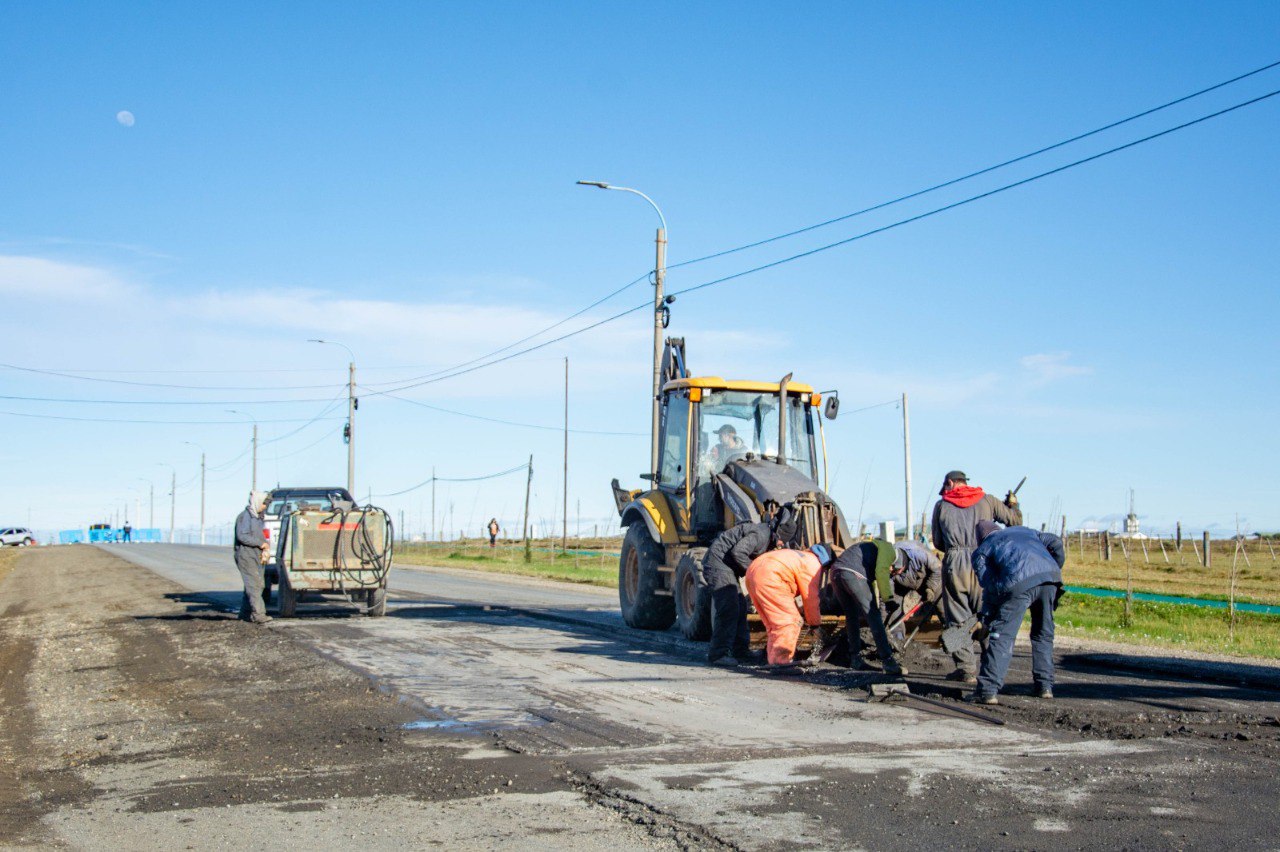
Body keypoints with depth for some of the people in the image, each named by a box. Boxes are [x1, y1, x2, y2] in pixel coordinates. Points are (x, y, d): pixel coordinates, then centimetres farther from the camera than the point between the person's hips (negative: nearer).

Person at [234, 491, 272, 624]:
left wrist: (264, 549, 6)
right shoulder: (245, 516, -11)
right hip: (245, 555, -9)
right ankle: (258, 614, -18)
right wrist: (260, 543, -16)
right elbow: (242, 536, -19)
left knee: (254, 585, 9)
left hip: (256, 556, 9)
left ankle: (245, 614, 16)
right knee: (253, 584, -13)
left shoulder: (258, 517, 17)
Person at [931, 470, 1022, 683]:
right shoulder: (987, 501, 14)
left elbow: (938, 542, 16)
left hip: (955, 563, -1)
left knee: (959, 619, 4)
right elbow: (1015, 520, 16)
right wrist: (1013, 504, 36)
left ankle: (967, 669, 1)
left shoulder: (941, 505, 14)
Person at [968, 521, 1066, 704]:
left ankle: (987, 691, -6)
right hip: (1050, 576, 4)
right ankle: (1045, 687, 23)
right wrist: (1056, 569, 35)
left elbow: (989, 586, 11)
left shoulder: (981, 551, 25)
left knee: (1002, 636, 1)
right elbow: (1055, 543, 24)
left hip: (1019, 583, -4)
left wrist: (987, 619, 17)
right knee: (1043, 634, 21)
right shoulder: (1024, 531, 38)